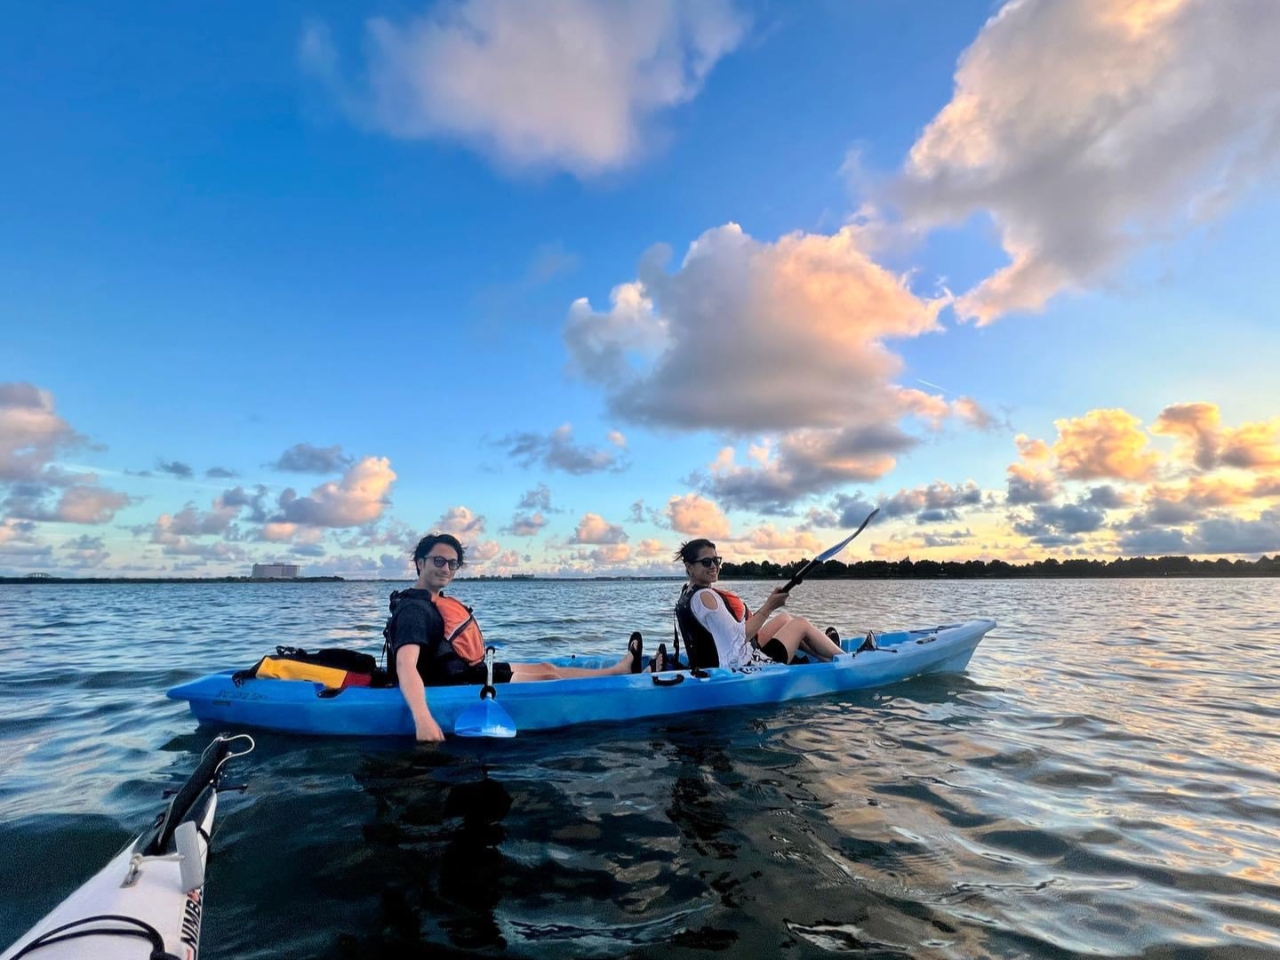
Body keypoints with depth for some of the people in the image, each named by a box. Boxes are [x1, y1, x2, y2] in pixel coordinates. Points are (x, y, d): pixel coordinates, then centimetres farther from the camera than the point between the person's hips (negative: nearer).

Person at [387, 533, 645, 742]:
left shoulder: (436, 602, 10)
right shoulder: (414, 610, -22)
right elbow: (405, 665, -36)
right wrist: (423, 720, -49)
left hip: (472, 672, 10)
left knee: (545, 667, 11)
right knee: (547, 677, -3)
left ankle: (619, 669, 21)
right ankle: (621, 671, 12)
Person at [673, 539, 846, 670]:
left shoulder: (687, 593, 7)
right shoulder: (704, 597, -24)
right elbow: (739, 637, -26)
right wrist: (769, 607, -21)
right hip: (743, 668, -10)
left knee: (784, 618, 23)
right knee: (801, 624, 8)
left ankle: (826, 656, 37)